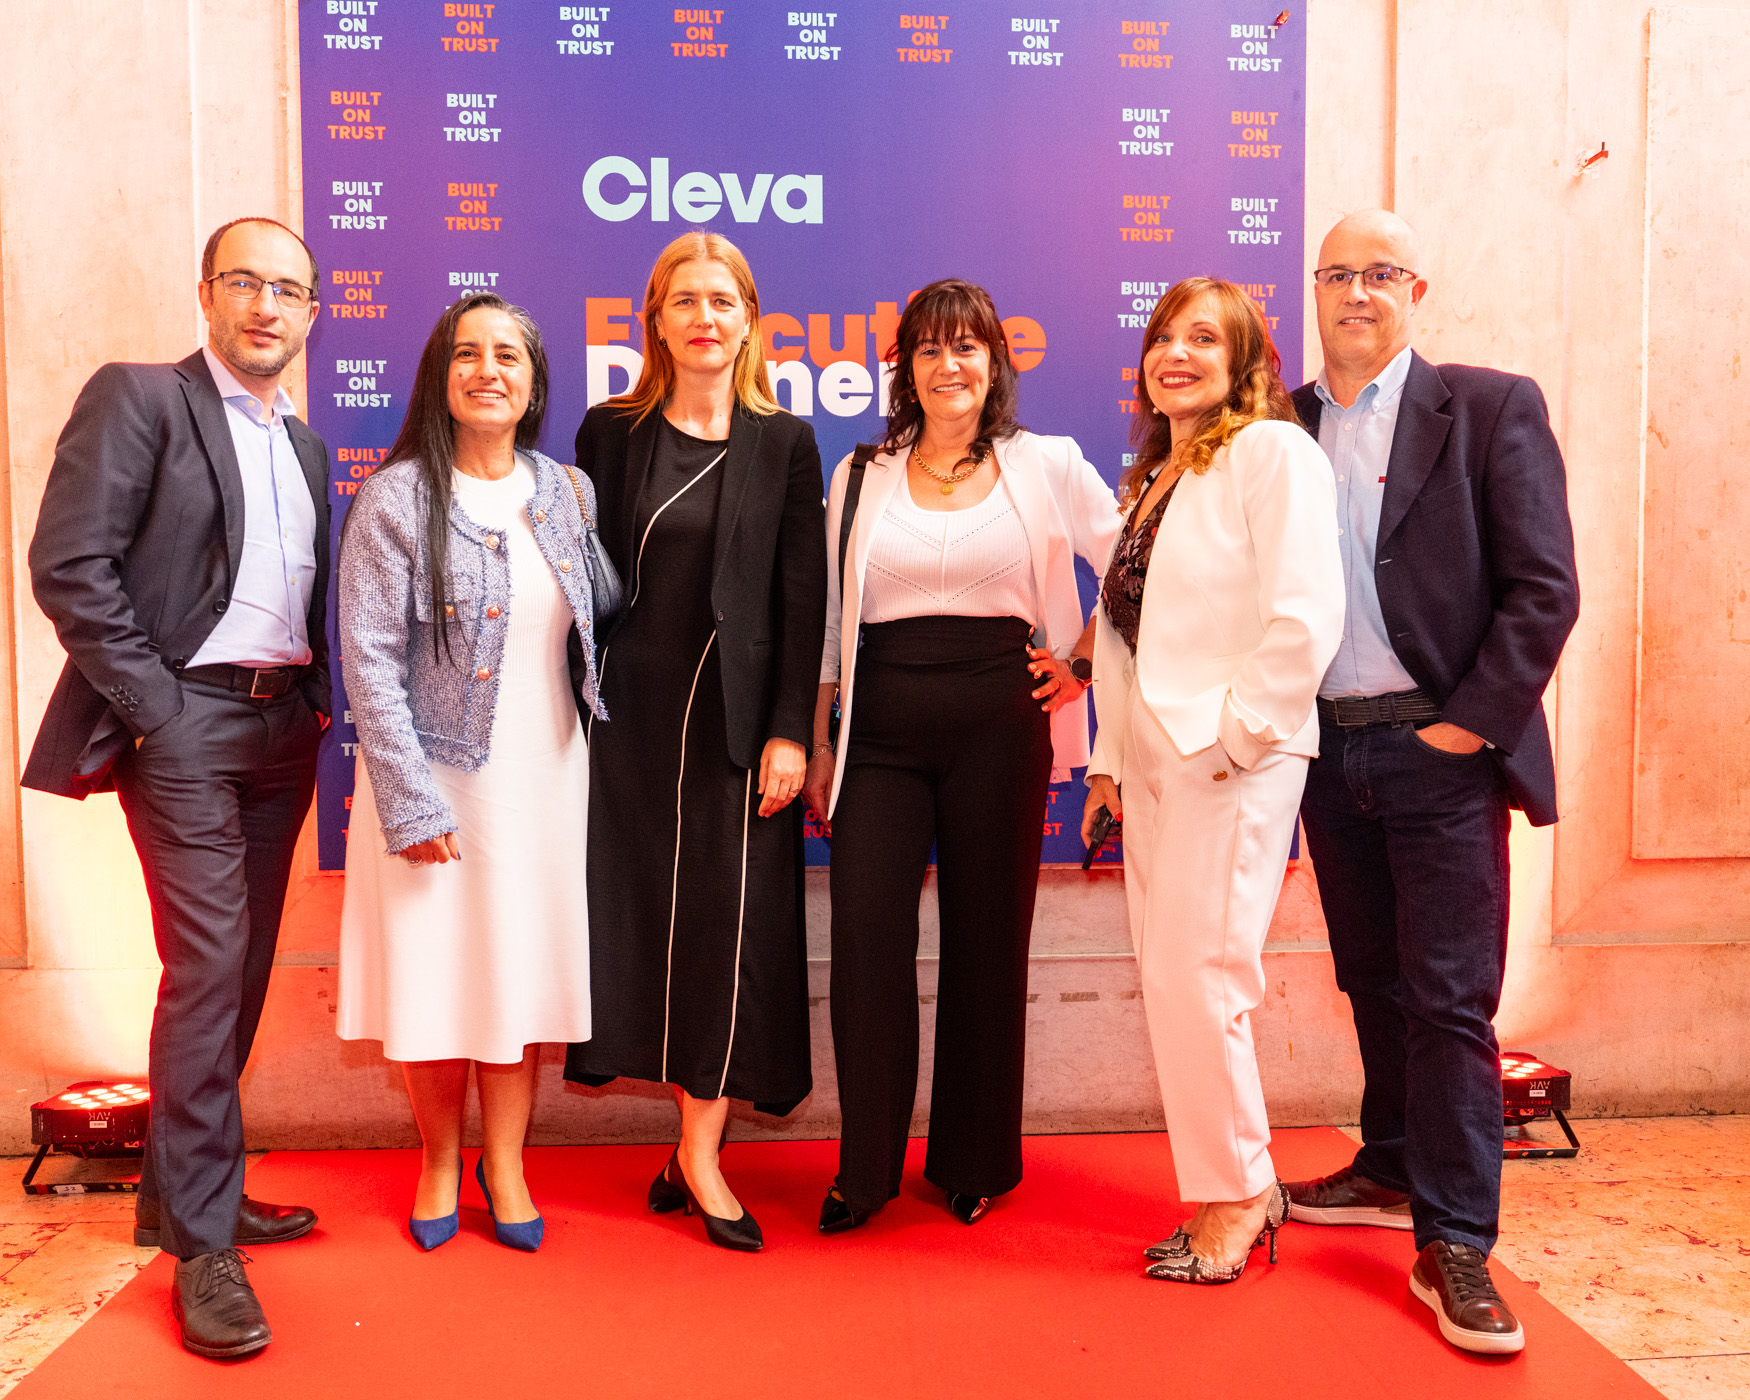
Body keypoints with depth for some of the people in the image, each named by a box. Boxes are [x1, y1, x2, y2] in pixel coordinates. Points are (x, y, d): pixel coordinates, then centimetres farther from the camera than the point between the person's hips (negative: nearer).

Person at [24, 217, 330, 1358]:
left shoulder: (305, 446, 17)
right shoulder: (137, 398, -3)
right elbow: (69, 564, -11)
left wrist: (314, 701, 5)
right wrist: (155, 706, -14)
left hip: (285, 727, 7)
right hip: (186, 722, -7)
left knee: (243, 969, 11)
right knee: (209, 965, -10)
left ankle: (182, 1191, 25)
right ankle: (203, 1243, 0)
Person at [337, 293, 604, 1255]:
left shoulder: (566, 492, 6)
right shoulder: (396, 498, -7)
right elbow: (369, 659, -10)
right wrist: (409, 801, -14)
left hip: (542, 779, 3)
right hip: (436, 780, -3)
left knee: (523, 972, 8)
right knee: (436, 971, 6)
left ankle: (504, 1164, 26)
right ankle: (439, 1163, 29)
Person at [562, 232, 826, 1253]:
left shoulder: (784, 443, 4)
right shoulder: (610, 432, 7)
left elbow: (803, 597, -1)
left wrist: (788, 731, -8)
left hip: (738, 718, -1)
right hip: (632, 712, 1)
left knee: (732, 918, 1)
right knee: (644, 909, 3)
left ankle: (699, 1151, 13)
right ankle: (700, 1133, 18)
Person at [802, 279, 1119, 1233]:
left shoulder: (1047, 466, 6)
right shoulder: (860, 479, 11)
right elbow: (829, 621, 12)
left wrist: (1082, 663, 4)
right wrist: (817, 746, 9)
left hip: (997, 724, -1)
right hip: (881, 728, 1)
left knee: (986, 940, 5)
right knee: (866, 938, -5)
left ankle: (975, 1163, 22)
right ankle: (864, 1169, 10)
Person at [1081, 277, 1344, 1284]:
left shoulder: (1273, 451, -5)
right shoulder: (1155, 478, 19)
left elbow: (1305, 619, -15)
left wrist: (1232, 734, -15)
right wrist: (1111, 759, 14)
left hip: (1235, 758, -8)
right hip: (1154, 759, 8)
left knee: (1196, 978, -6)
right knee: (1170, 983, 9)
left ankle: (1233, 1199, 12)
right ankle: (1247, 1185, 23)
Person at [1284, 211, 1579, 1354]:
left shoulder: (1492, 407, -2)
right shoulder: (1284, 425, 9)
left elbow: (1544, 587, -7)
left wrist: (1473, 722, -12)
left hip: (1441, 752, -4)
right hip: (1329, 749, 4)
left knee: (1450, 1000, -2)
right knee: (1376, 987, 15)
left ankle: (1455, 1244, 6)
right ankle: (1392, 1173, 31)